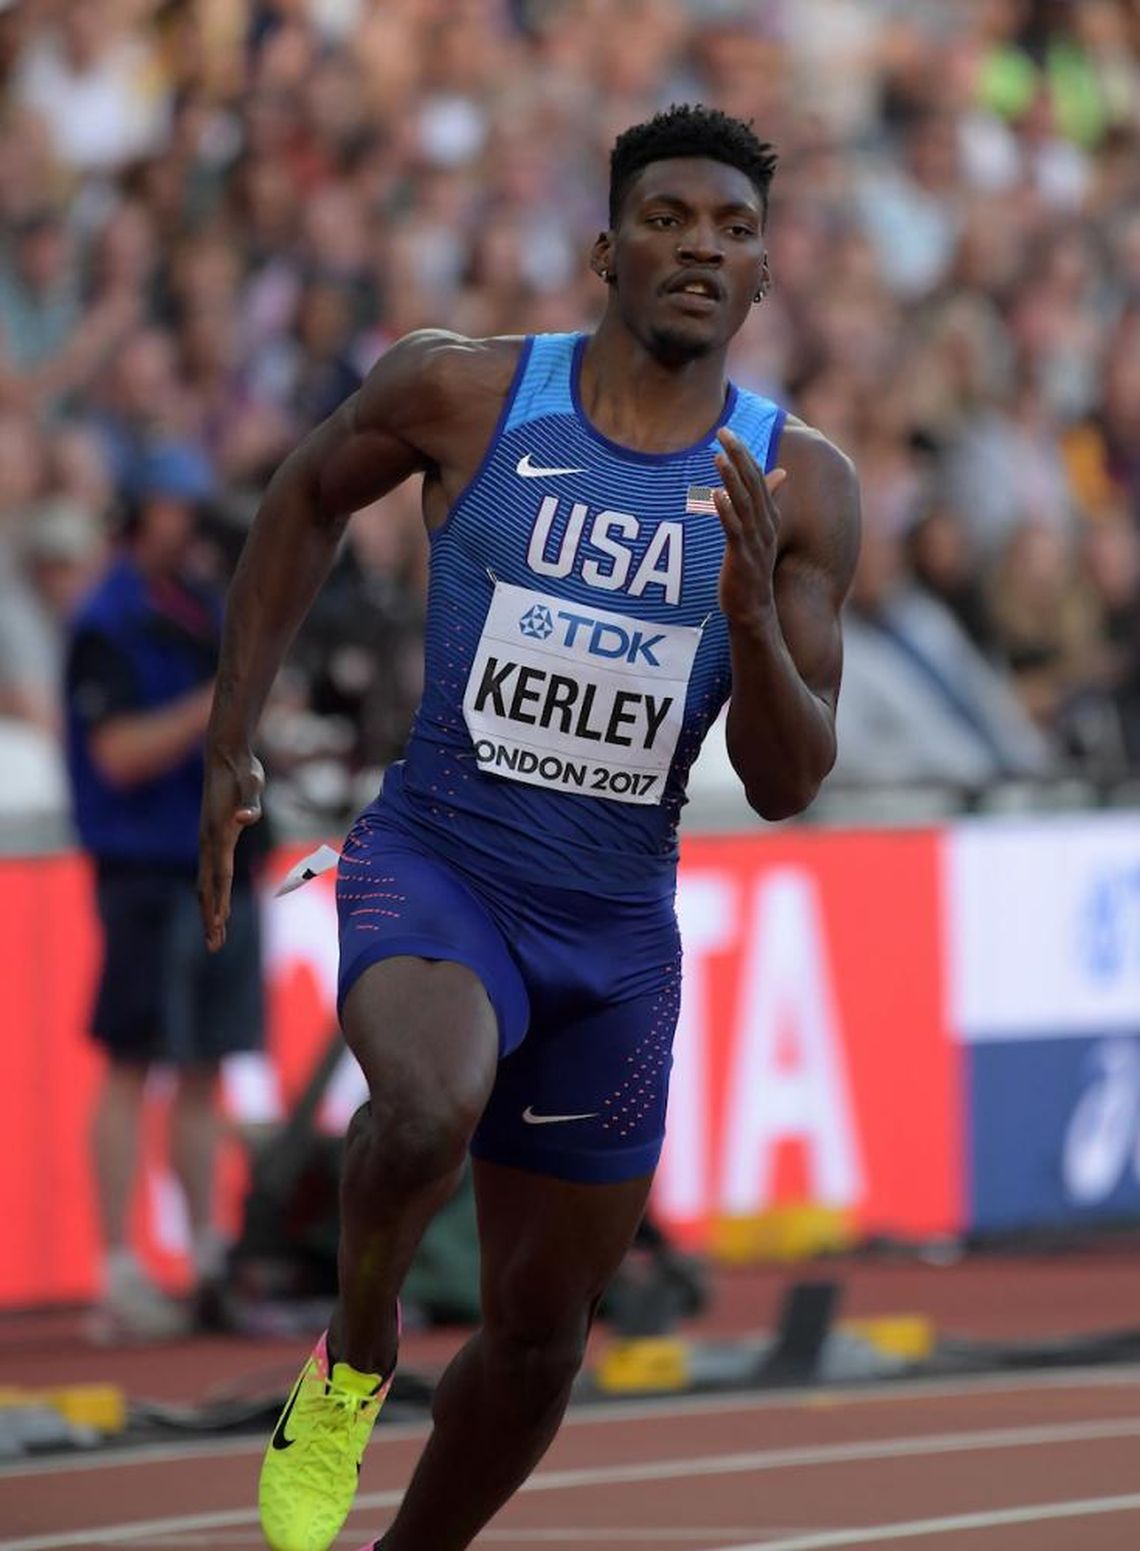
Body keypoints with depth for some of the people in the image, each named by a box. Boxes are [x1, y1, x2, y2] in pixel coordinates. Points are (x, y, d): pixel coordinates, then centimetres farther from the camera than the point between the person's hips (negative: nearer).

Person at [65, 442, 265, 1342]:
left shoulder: (213, 612, 15)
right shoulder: (108, 625, -8)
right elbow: (120, 753, -15)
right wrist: (218, 701, -22)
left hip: (224, 861, 7)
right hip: (147, 870, -7)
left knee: (205, 1072, 9)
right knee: (133, 1068, -6)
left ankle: (210, 1267, 13)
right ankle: (120, 1277, -5)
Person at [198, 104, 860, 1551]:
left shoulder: (797, 489, -5)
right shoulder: (464, 393, -8)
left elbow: (786, 785, -5)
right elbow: (307, 499, 12)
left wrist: (752, 614, -24)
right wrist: (231, 748, 9)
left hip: (617, 937, 3)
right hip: (435, 867, -3)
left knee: (540, 1337, 11)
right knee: (431, 1105, -37)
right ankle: (355, 1353, -7)